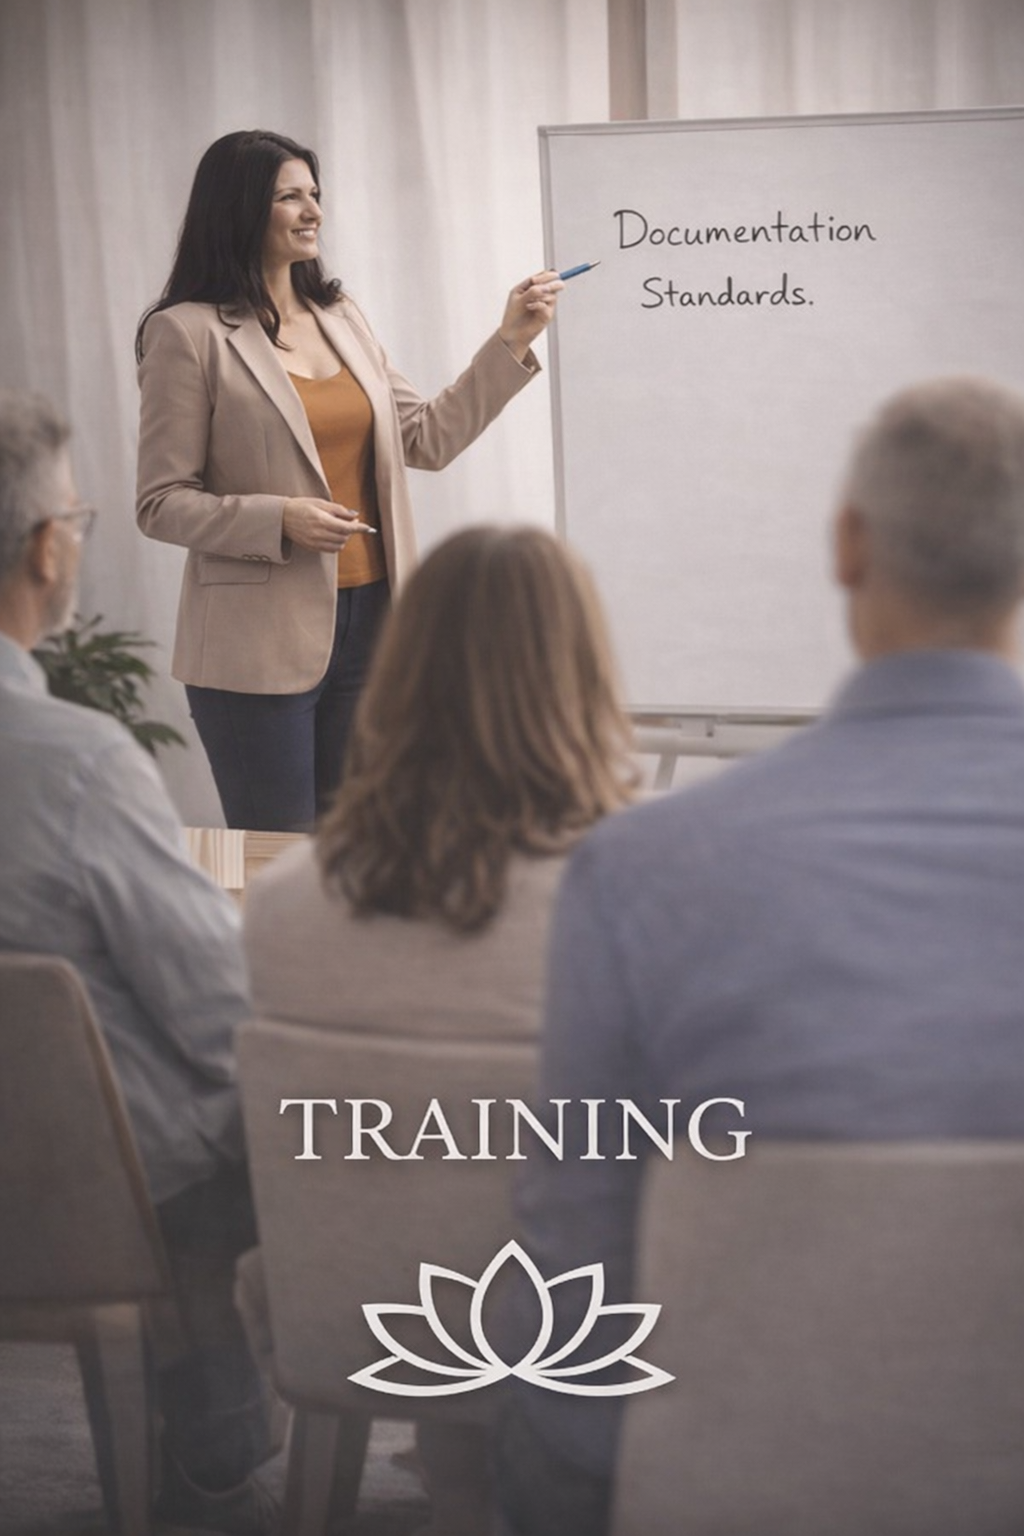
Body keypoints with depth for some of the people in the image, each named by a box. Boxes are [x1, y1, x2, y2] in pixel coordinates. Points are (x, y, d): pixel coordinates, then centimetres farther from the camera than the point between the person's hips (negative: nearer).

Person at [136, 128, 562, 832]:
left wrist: (511, 343, 7)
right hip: (263, 642, -6)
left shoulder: (342, 318, 13)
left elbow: (429, 438, 13)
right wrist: (279, 521, -21)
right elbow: (162, 505, -8)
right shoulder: (188, 335, -6)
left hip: (370, 622, 6)